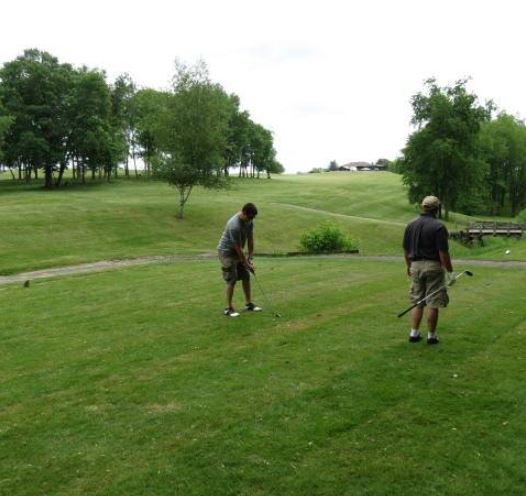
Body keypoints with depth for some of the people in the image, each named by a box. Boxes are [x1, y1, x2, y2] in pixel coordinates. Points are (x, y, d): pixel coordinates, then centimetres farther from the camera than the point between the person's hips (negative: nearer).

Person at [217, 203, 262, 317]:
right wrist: (247, 264, -19)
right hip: (226, 251, -8)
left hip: (238, 252, 8)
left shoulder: (249, 221, -6)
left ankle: (248, 304, 16)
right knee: (232, 280, -9)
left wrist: (250, 257, -2)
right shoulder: (234, 226, -32)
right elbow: (238, 248, -26)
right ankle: (228, 308, -1)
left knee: (246, 276, 7)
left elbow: (250, 239, 1)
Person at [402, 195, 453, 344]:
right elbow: (443, 252, -15)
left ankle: (414, 333, 12)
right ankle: (431, 336, 11)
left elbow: (406, 249, 11)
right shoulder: (438, 227, -12)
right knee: (433, 304, 4)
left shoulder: (411, 225, 4)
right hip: (434, 266, -5)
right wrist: (450, 272, -9)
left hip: (416, 266, 5)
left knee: (417, 302, 14)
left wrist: (409, 266, 23)